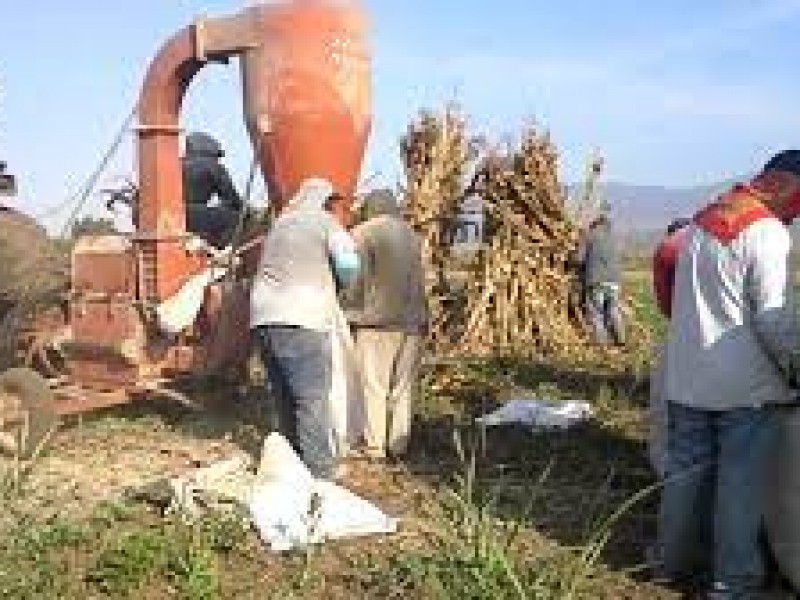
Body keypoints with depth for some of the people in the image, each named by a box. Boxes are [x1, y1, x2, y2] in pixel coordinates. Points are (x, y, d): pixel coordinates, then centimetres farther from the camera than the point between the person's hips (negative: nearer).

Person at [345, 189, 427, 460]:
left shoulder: (363, 233, -4)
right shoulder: (410, 234, 14)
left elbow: (358, 278, -9)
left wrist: (353, 313, -1)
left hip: (376, 319, -5)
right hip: (410, 320, 5)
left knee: (374, 385, 1)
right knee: (403, 386, 9)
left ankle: (375, 445, 1)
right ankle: (399, 445, 12)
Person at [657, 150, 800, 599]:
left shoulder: (702, 220, 9)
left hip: (688, 379, 7)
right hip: (745, 386, -7)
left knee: (687, 472, 15)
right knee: (741, 483, 4)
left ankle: (679, 562, 29)